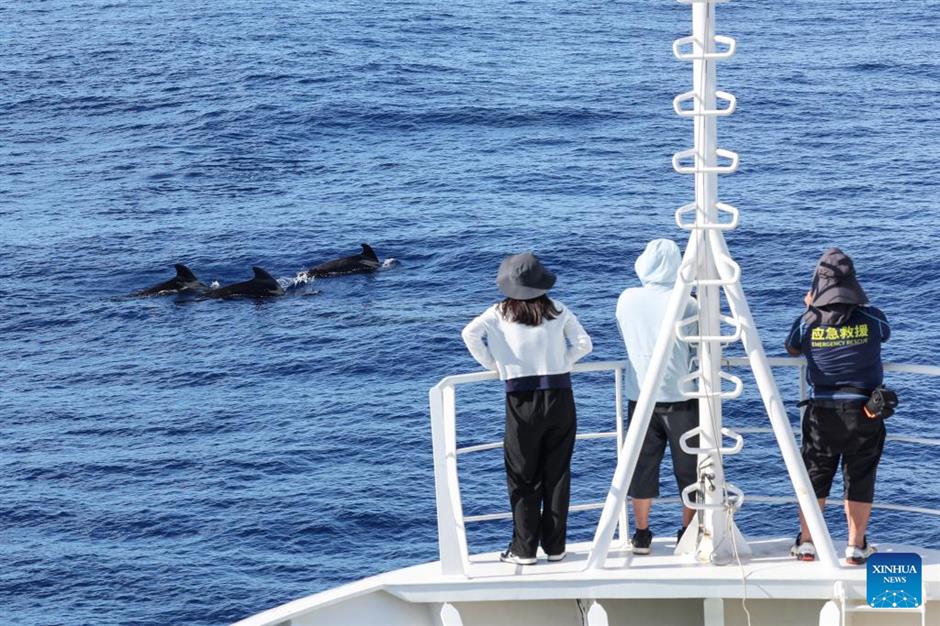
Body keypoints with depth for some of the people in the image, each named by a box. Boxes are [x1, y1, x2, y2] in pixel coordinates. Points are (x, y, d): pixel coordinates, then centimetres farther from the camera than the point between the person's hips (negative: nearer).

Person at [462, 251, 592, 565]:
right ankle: (555, 547, 12)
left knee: (523, 477, 7)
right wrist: (560, 364, 11)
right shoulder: (558, 310, 4)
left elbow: (471, 333, -12)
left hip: (522, 401, -1)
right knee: (557, 474, 9)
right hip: (559, 397, 1)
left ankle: (524, 549, 8)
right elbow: (583, 343, 2)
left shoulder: (499, 313, 0)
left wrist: (494, 365, -1)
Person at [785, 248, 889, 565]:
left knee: (814, 476, 13)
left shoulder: (809, 322, -6)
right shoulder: (871, 318, -7)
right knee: (859, 478, 9)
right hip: (864, 409, -1)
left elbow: (792, 349, 15)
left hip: (823, 411, 1)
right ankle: (856, 546, 10)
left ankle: (806, 542, 17)